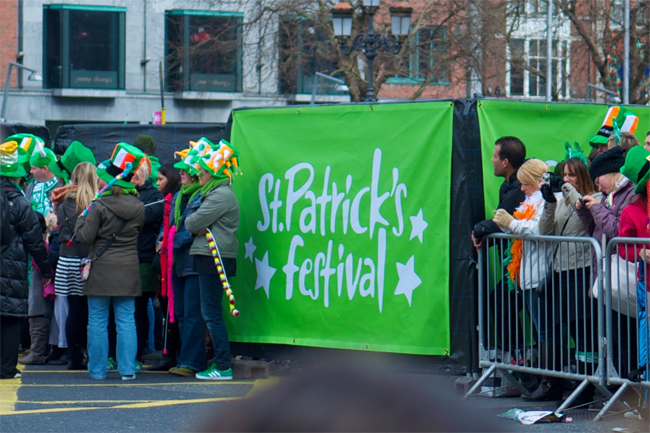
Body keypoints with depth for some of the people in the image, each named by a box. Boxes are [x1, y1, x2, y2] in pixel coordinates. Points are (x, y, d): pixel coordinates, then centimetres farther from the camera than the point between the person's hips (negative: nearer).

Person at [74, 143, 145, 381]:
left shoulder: (99, 206, -12)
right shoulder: (138, 207, 1)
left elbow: (85, 236, -10)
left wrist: (82, 219, 7)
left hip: (101, 269, -4)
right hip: (129, 270, 4)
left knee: (98, 321, 4)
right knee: (126, 320, 6)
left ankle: (97, 369, 7)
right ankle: (127, 368, 2)